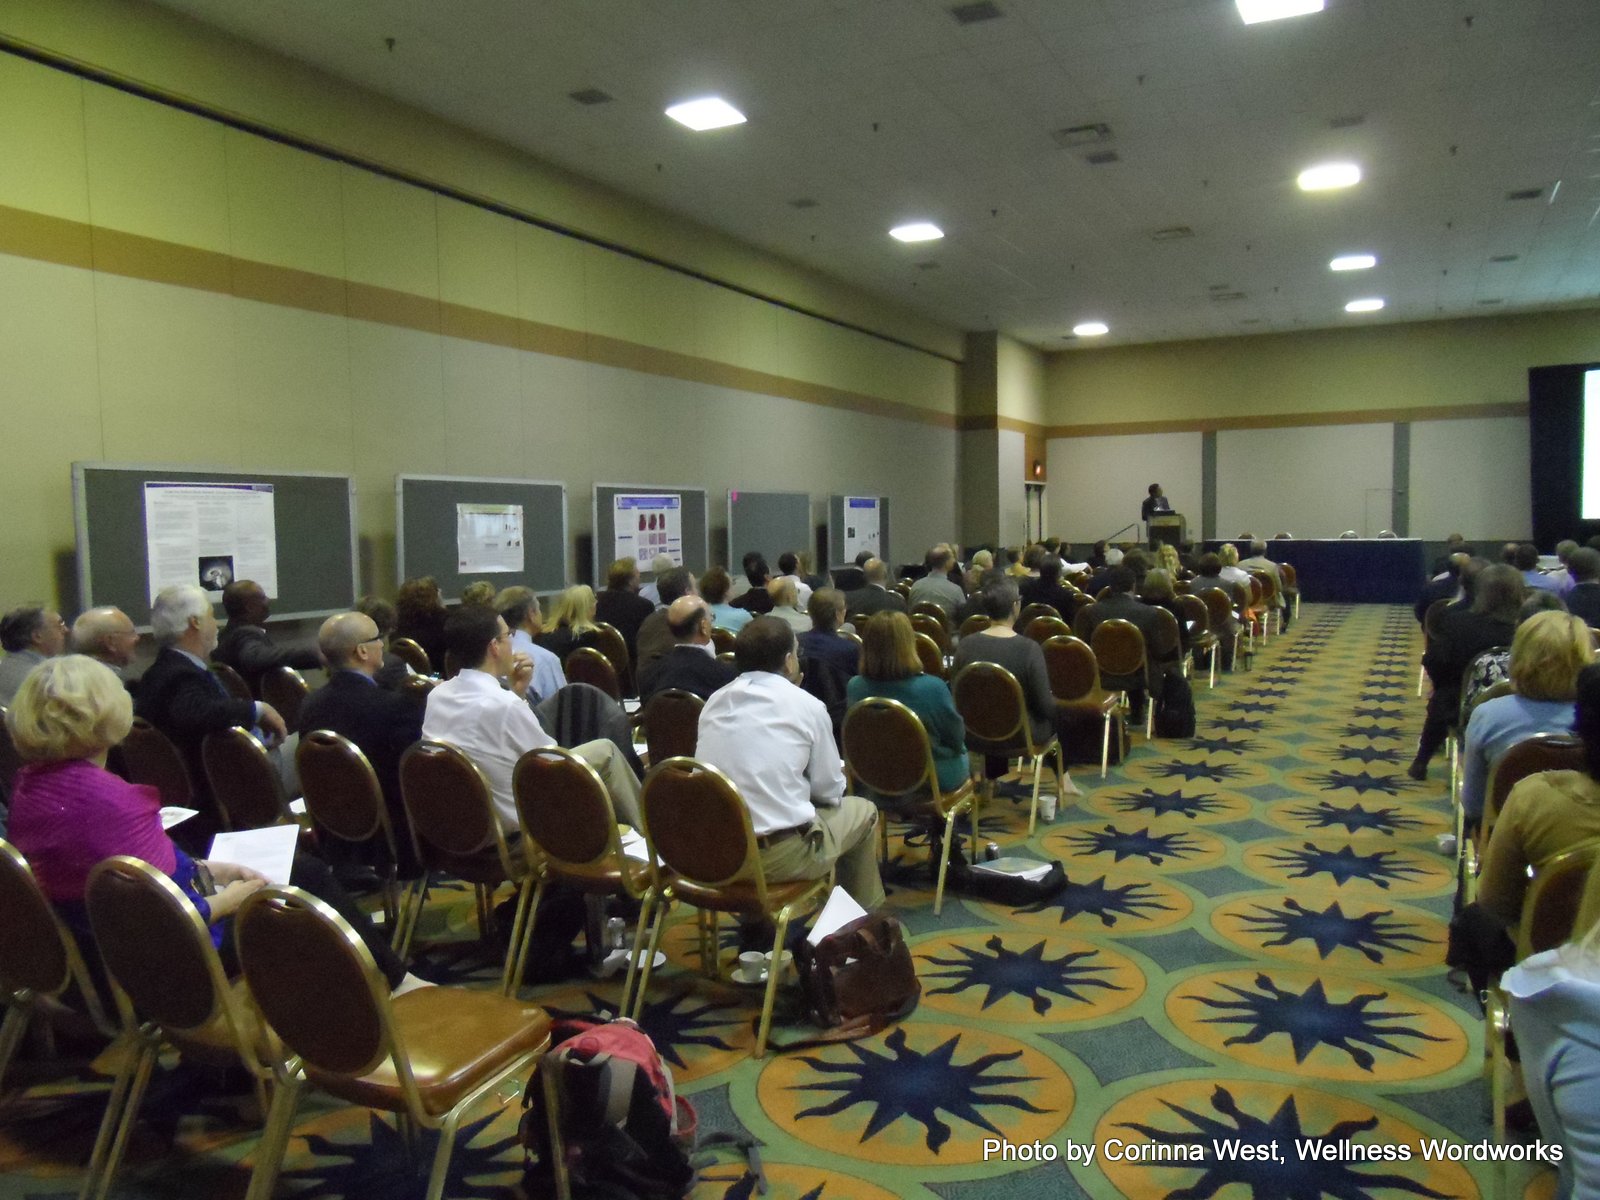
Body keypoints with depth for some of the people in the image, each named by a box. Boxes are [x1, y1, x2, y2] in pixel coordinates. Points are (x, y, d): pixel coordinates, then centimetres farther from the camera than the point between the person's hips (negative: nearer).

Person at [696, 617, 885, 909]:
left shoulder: (714, 702, 7)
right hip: (780, 856, -5)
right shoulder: (807, 705, -5)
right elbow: (829, 790, 3)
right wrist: (839, 776, 24)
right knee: (862, 811, 20)